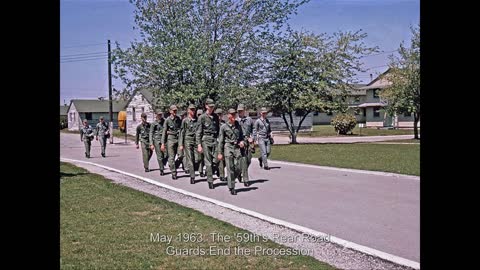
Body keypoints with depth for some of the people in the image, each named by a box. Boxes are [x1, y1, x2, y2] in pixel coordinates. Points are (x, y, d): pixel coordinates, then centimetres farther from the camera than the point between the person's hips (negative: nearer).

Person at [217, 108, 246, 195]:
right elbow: (220, 141, 1)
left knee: (239, 169, -2)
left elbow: (241, 136, 23)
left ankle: (230, 179, 26)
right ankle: (232, 188, 3)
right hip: (228, 147, -4)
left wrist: (242, 142, 0)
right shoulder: (224, 127, 0)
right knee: (230, 168, -5)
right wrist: (220, 153, -1)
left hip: (237, 148, 4)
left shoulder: (238, 126, 11)